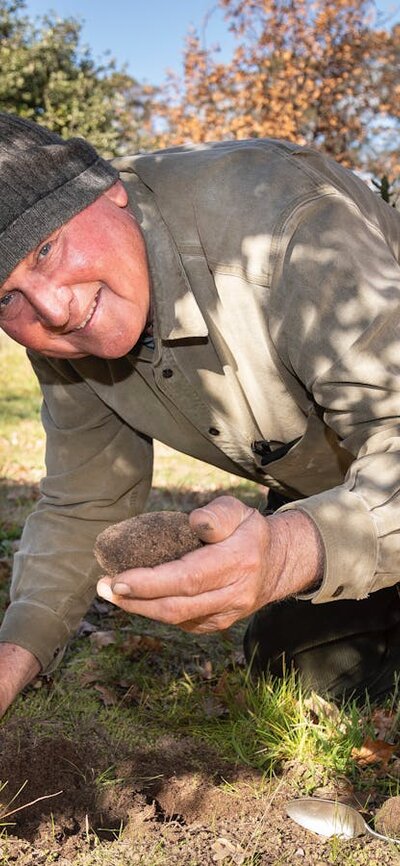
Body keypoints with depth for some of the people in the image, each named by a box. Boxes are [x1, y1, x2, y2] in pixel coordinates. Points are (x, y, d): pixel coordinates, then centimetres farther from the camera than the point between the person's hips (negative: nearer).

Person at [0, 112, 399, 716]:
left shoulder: (273, 210, -37)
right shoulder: (59, 337, -15)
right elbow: (85, 507, -5)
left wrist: (290, 552, -60)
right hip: (323, 493, 6)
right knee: (286, 671, 8)